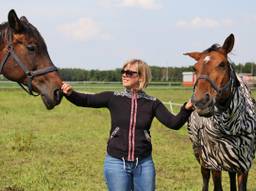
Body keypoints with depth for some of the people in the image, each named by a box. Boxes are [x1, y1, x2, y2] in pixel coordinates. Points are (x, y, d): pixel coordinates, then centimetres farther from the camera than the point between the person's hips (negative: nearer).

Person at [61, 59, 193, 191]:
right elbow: (85, 100, -9)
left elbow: (174, 123, -8)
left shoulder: (152, 103, -1)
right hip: (116, 162, -1)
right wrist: (70, 93, -29)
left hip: (144, 163, 1)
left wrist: (186, 109, -27)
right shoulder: (113, 98, -1)